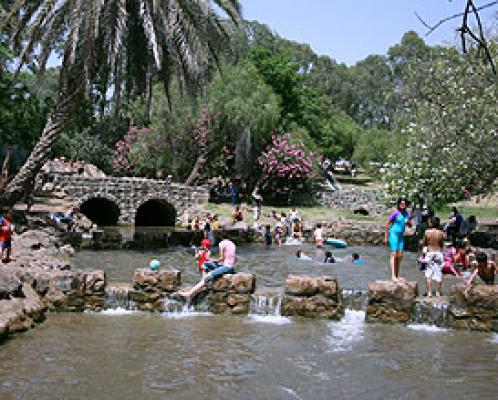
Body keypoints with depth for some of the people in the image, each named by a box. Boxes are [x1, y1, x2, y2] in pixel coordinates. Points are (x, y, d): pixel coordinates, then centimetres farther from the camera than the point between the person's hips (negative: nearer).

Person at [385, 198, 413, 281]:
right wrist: (386, 237, -9)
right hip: (393, 234, -7)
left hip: (401, 235, 7)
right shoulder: (396, 213, -14)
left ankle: (397, 275, 18)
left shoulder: (407, 213, 4)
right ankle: (393, 275, -16)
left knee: (400, 256, 9)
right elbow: (387, 224, -9)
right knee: (394, 254, -12)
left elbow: (410, 225, 15)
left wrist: (408, 222, -10)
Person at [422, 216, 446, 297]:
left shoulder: (427, 232, -10)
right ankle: (438, 292, 11)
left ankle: (429, 292, 1)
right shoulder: (441, 233, -7)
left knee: (428, 273, 6)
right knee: (438, 273, 8)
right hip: (439, 253, 1)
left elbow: (424, 243, 0)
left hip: (430, 253, -1)